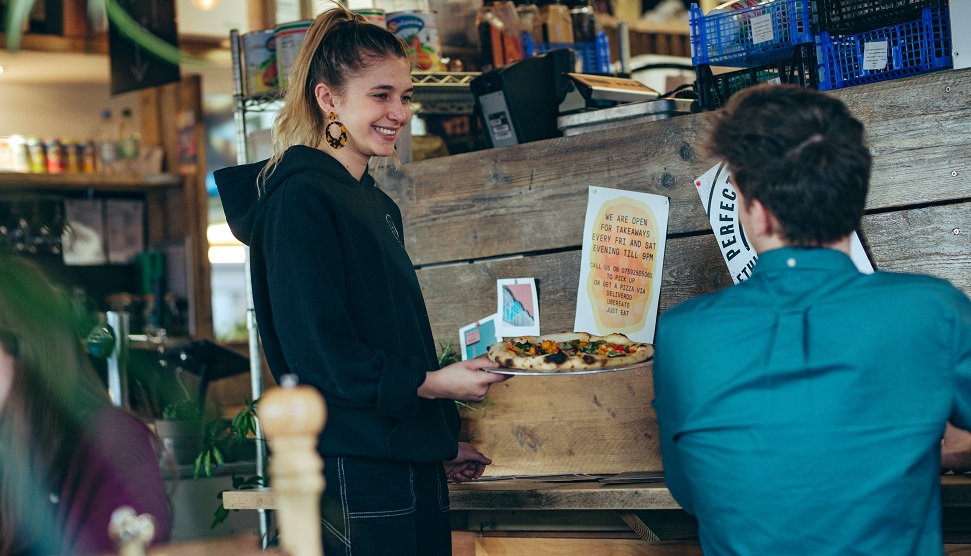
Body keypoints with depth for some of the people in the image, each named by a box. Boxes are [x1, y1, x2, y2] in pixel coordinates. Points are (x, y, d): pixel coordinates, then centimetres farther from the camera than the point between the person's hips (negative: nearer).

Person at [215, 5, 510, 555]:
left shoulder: (378, 204, 17)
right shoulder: (302, 200, -12)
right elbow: (318, 354, -18)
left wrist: (441, 441, 19)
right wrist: (429, 383, -22)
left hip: (412, 464, 9)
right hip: (354, 476, -9)